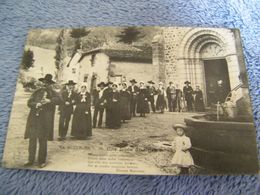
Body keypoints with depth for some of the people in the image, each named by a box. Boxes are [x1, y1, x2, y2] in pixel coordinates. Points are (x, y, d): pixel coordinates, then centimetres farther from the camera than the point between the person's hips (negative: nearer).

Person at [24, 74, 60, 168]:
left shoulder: (53, 93, 6)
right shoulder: (37, 92, 14)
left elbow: (58, 99, -14)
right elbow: (29, 102, 6)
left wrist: (49, 100, -30)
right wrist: (36, 104, -14)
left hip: (45, 121, -3)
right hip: (33, 119, 3)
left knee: (43, 141, 2)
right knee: (32, 140, 7)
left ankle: (42, 161, 14)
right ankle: (31, 160, 22)